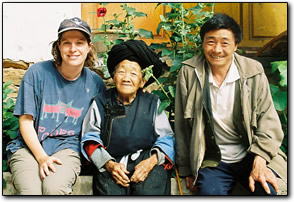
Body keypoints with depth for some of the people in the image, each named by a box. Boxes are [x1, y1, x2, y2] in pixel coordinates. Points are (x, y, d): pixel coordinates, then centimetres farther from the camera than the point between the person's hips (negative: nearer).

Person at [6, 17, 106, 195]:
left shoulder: (95, 84, 3)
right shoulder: (38, 72, -3)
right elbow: (26, 120, -2)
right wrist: (41, 157, -13)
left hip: (67, 148, 1)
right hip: (29, 147, 0)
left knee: (54, 188, -31)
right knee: (30, 192, -29)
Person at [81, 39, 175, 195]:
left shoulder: (153, 103, 10)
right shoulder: (101, 102, 10)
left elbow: (166, 138, 6)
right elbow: (90, 139, 6)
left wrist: (152, 161, -14)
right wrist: (108, 164, -11)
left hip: (147, 160, 0)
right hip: (112, 161, 0)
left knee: (149, 191, -28)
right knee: (110, 191, -28)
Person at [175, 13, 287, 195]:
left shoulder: (254, 71, -3)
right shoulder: (189, 73, -3)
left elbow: (268, 119, -2)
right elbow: (182, 126, 2)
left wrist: (260, 161, -16)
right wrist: (187, 170, 5)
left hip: (251, 155, 1)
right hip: (212, 161, 0)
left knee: (267, 190, -25)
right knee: (209, 191, -28)